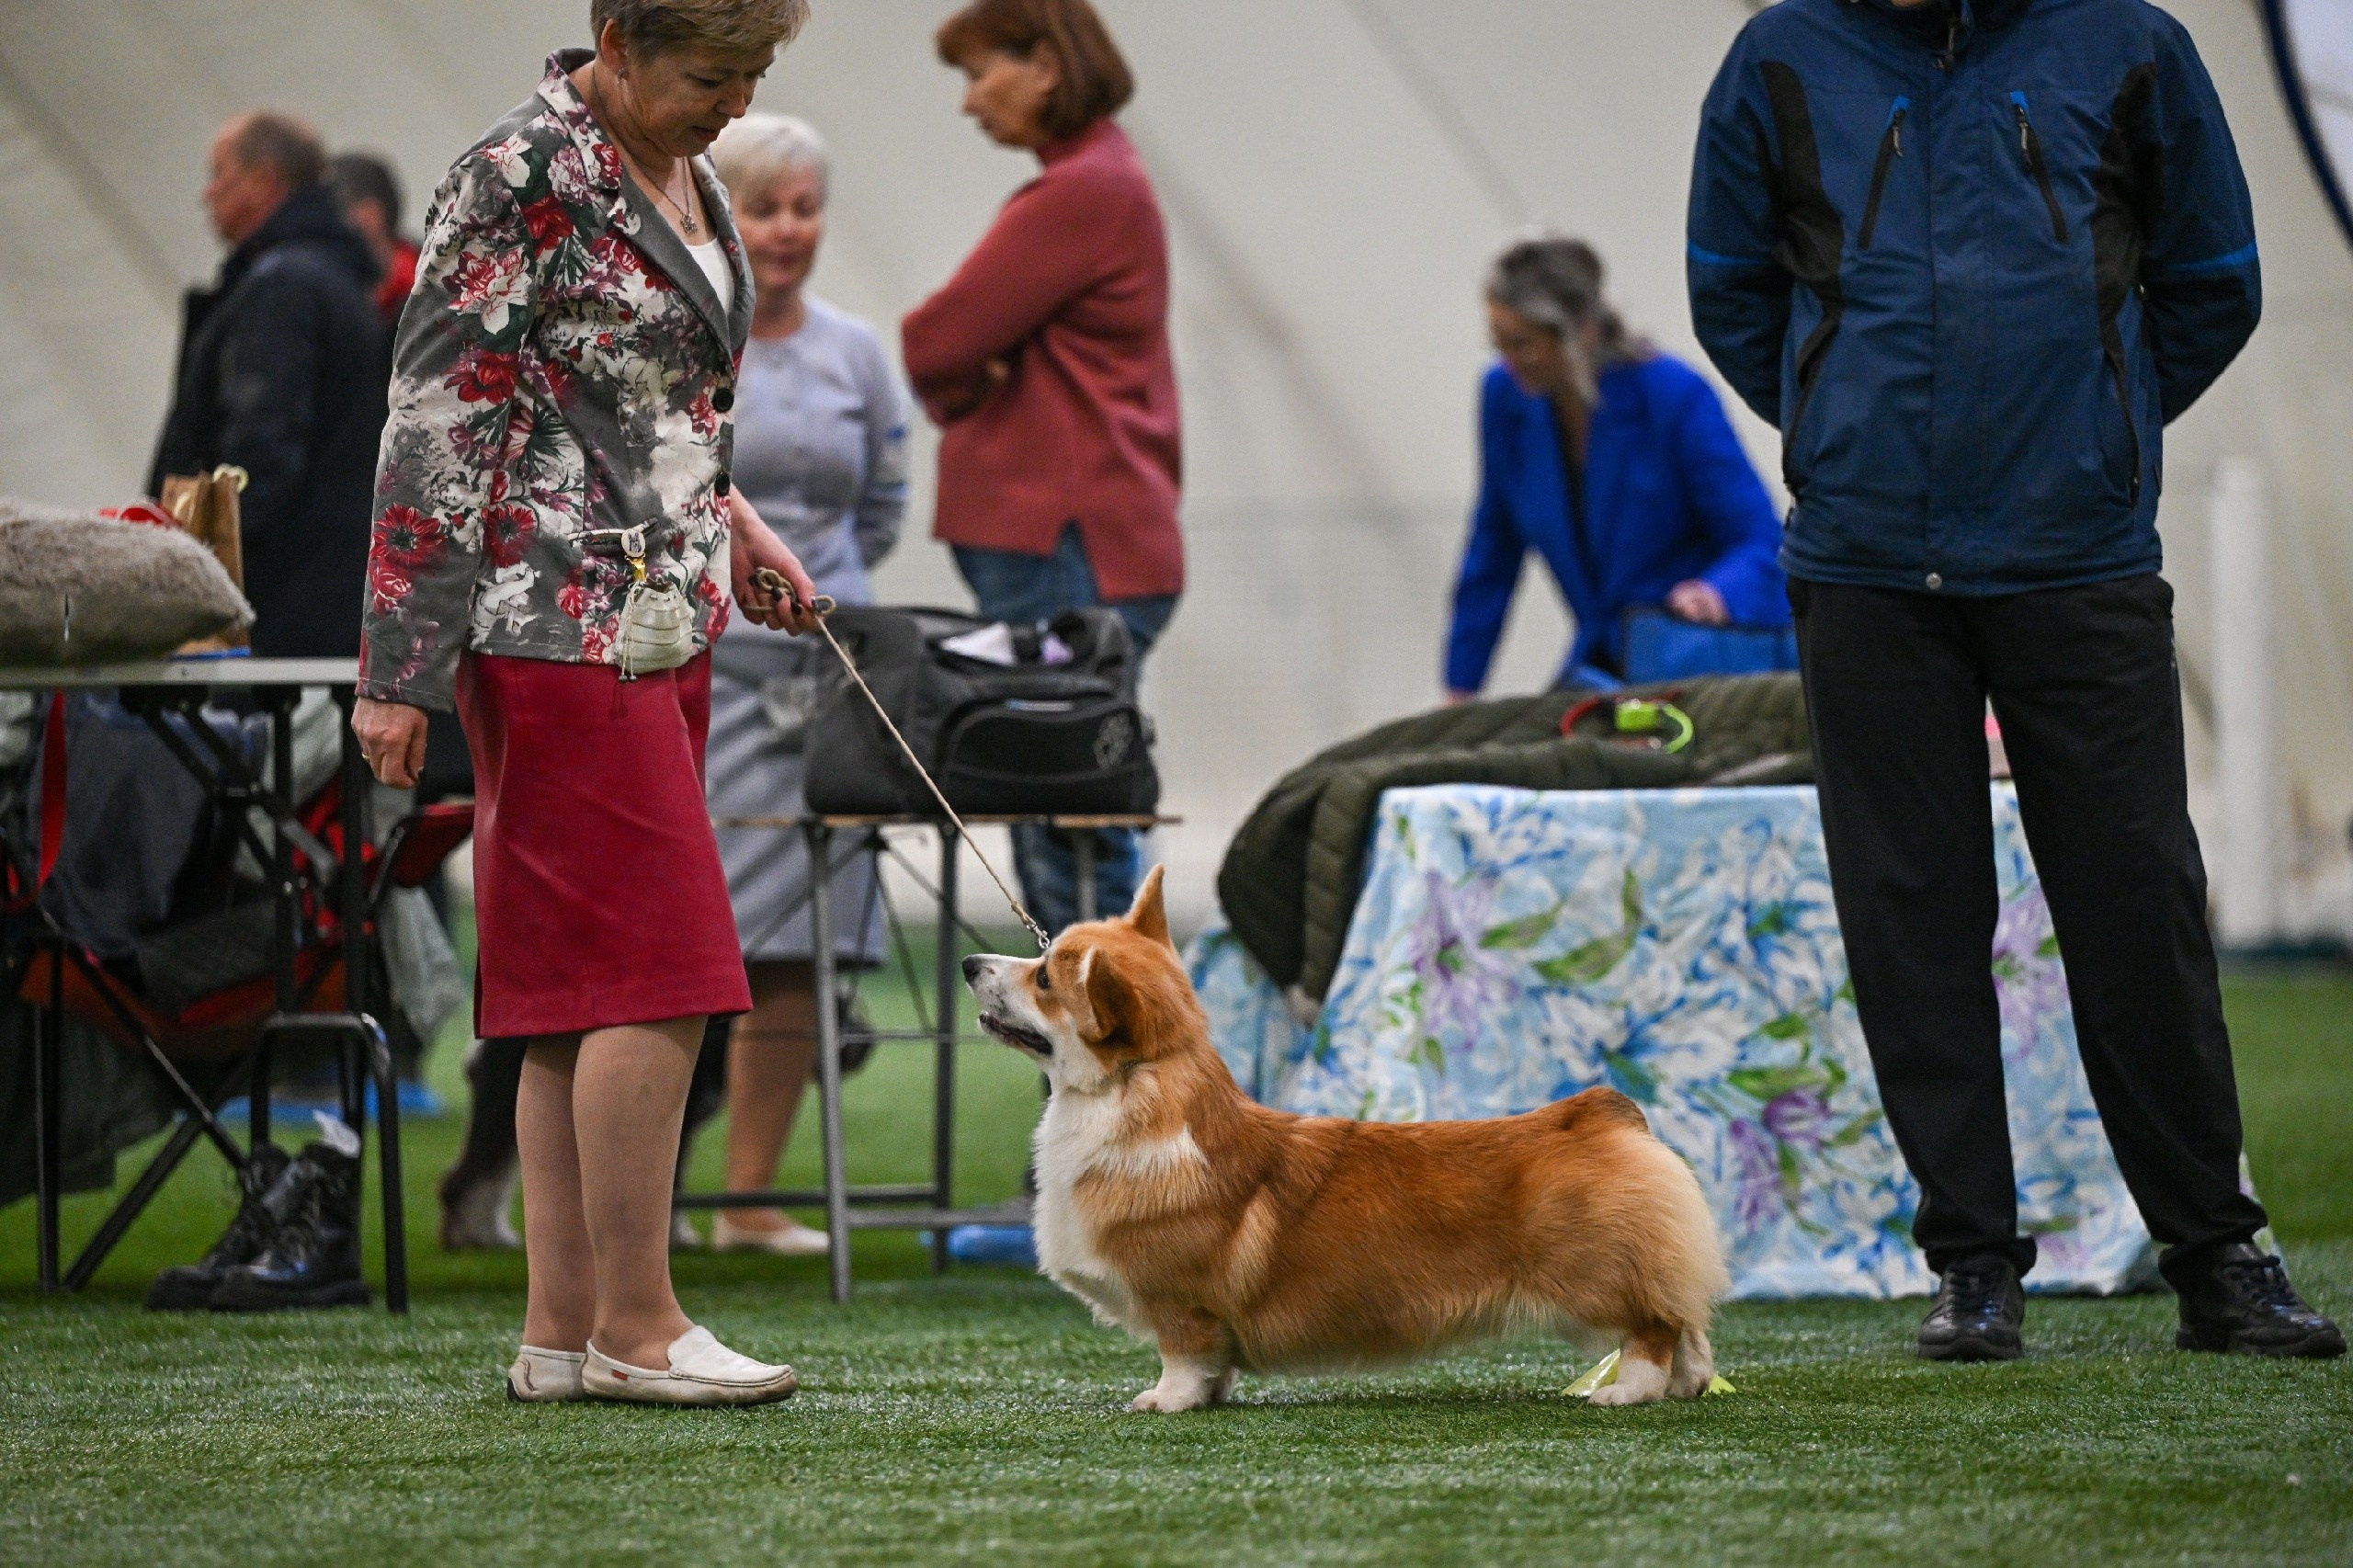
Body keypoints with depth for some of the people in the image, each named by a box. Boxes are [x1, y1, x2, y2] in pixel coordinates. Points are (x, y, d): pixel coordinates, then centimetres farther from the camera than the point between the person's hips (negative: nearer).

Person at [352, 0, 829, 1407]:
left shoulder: (681, 167, 13)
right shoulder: (527, 178, -14)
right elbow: (436, 417, -15)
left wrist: (728, 519, 17)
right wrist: (399, 668, -16)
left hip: (664, 618, 9)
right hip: (566, 621, -9)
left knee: (589, 993, 8)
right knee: (657, 970, -11)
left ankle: (563, 1330, 10)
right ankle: (634, 1323, -6)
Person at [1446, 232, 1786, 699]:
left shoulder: (1676, 397, -17)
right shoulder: (1506, 395, -3)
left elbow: (1762, 542, -17)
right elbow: (1493, 552, 8)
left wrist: (1717, 594, -39)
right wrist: (1460, 685, 9)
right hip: (1603, 661, 5)